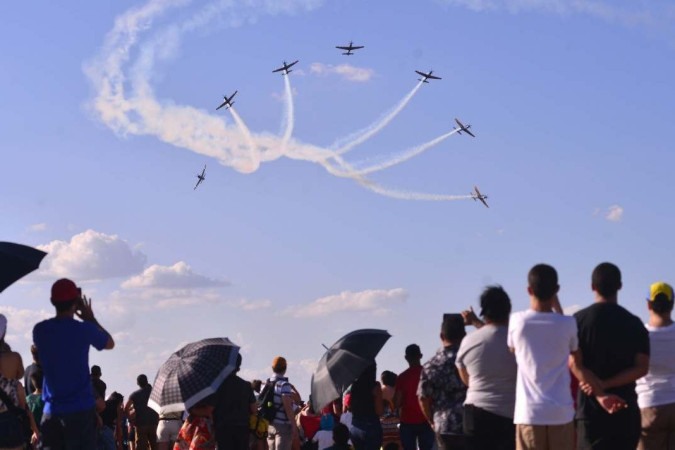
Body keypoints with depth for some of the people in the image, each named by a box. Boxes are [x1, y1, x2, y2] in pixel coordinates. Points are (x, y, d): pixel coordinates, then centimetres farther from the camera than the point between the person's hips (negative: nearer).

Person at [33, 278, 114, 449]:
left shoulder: (40, 330, 2)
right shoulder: (84, 329, -9)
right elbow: (110, 344, 11)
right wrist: (91, 319, 20)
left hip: (52, 410, 4)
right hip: (81, 409, -4)